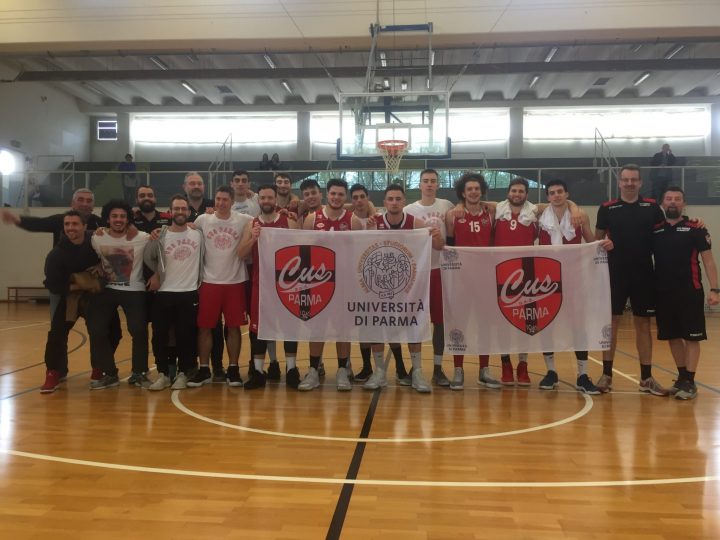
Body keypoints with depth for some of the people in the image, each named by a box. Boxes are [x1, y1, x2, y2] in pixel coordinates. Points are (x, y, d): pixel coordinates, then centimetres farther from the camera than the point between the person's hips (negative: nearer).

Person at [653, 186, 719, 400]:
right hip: (663, 292, 4)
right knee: (672, 336, 10)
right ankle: (682, 377, 24)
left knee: (691, 337, -1)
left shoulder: (696, 229, -1)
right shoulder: (655, 231, 8)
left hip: (690, 292, -3)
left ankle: (690, 382, 6)